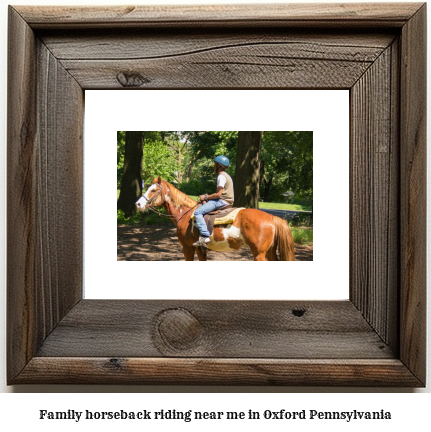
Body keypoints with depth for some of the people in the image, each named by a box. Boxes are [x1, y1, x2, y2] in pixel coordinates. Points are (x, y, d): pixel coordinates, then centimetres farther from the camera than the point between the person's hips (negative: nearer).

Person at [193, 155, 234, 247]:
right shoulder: (225, 175, 21)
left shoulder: (221, 176, -12)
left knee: (198, 212, -20)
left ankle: (205, 236, -30)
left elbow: (218, 194, -19)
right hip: (225, 201, 11)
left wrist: (206, 197, -8)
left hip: (222, 201, -11)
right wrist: (208, 196, 15)